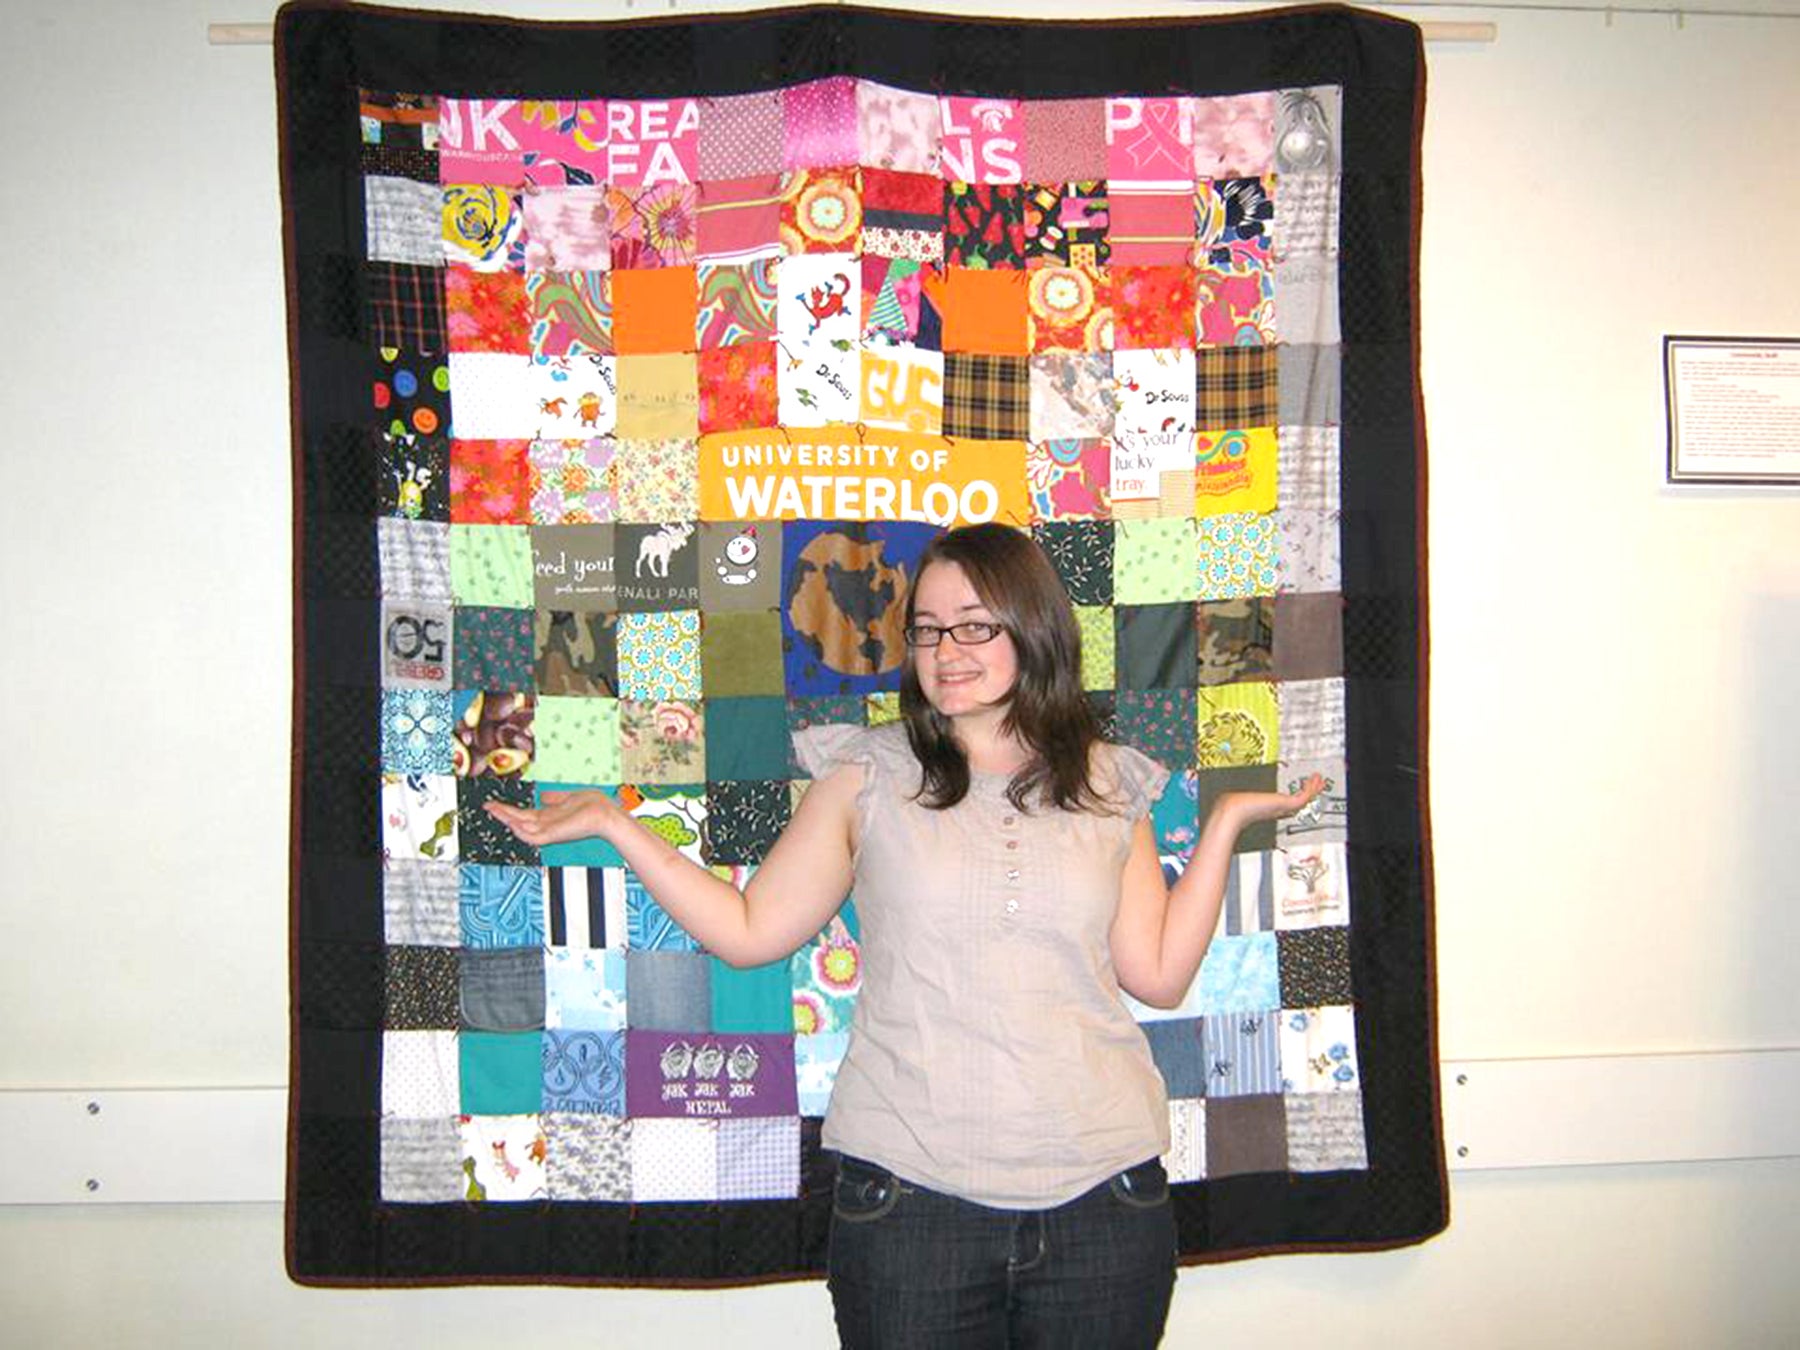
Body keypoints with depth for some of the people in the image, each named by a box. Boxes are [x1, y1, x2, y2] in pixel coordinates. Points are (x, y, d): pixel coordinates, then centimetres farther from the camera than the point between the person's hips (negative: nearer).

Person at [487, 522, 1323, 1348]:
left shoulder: (1110, 786, 6)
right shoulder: (867, 775, 1)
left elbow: (1159, 975, 4)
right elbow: (750, 932, 2)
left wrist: (1225, 822, 2)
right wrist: (612, 822, -3)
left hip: (1101, 1191, 2)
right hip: (913, 1193, -1)